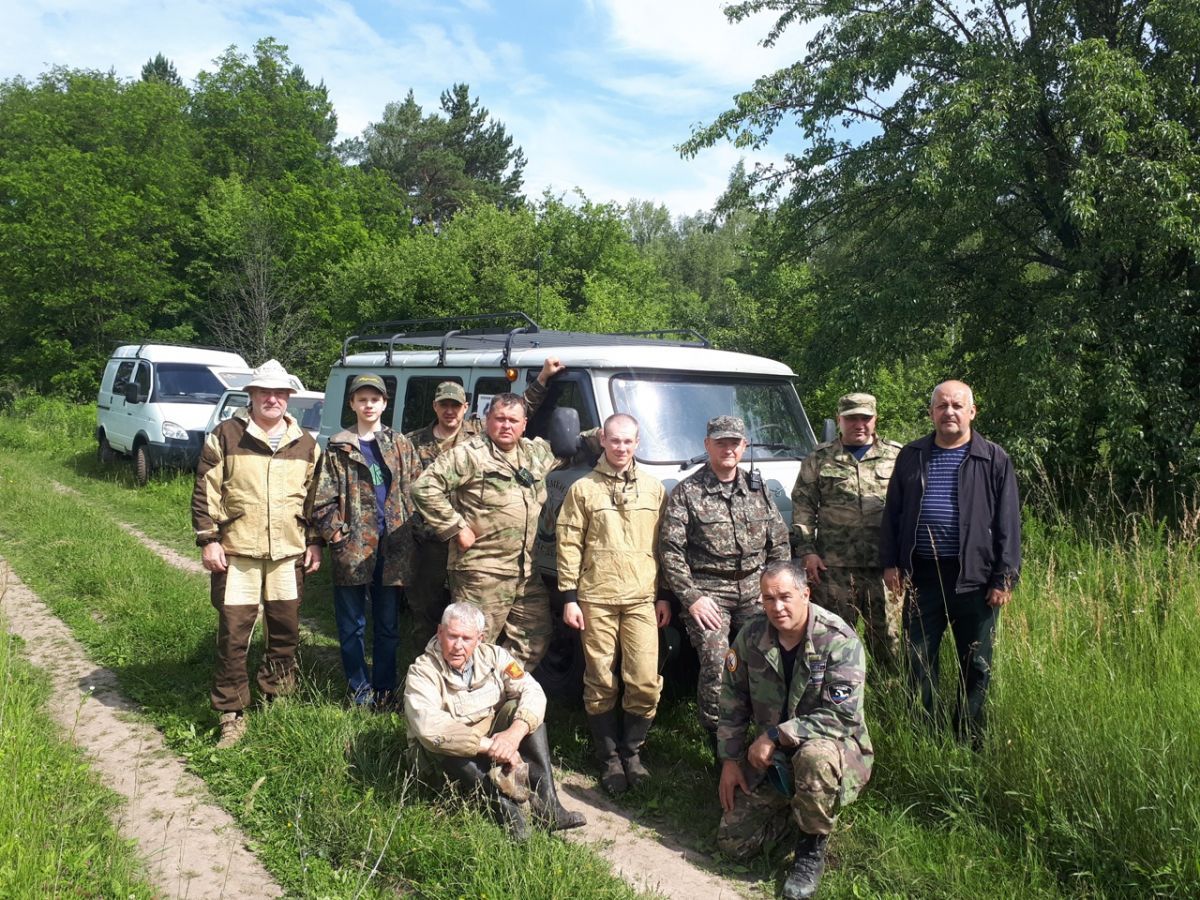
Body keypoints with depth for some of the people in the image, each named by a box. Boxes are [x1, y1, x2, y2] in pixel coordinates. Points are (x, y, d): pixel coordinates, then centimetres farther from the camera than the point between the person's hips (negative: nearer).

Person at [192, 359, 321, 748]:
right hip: (237, 553, -3)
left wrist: (315, 542, 9)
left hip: (288, 555, 3)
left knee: (285, 631, 10)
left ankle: (276, 698, 28)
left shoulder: (305, 443, 9)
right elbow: (205, 492, -1)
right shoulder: (226, 436, 0)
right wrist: (208, 540, -6)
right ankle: (232, 714, 9)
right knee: (233, 635, -1)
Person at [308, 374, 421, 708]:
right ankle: (360, 692, 20)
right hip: (352, 552, -1)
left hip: (392, 551, 2)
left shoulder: (400, 445, 8)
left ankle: (385, 690, 23)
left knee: (388, 626, 11)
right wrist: (338, 536, -8)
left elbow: (417, 490, 8)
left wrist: (408, 532, 1)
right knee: (351, 627, 6)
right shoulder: (339, 449, 2)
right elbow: (320, 502, -1)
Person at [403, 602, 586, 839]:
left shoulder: (492, 655, -5)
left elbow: (532, 691, -15)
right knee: (441, 744, -36)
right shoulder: (422, 673, -19)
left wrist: (515, 733, -34)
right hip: (451, 758, -4)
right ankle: (503, 804, -39)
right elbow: (430, 728, -35)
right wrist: (490, 745, -37)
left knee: (525, 708, -19)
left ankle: (547, 801, -27)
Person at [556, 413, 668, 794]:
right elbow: (568, 545, 1)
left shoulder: (654, 489, 11)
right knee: (601, 683, 4)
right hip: (596, 599, -1)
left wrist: (666, 596, 9)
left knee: (645, 682, -3)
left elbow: (664, 546, 13)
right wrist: (569, 597, -4)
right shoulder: (583, 489, 4)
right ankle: (609, 758, 18)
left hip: (642, 599, 2)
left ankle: (632, 751, 18)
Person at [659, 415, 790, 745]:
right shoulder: (686, 492, -2)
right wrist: (691, 597, -11)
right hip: (708, 592, -4)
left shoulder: (758, 490, 12)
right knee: (716, 668, -11)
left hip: (755, 591, 4)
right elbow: (670, 550, -7)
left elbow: (780, 544, 16)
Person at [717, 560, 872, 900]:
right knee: (732, 842, -3)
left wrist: (775, 736, -25)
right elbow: (732, 703, 5)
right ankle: (799, 812, 24)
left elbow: (842, 714, -26)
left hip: (837, 747, -5)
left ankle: (812, 849, -14)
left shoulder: (839, 640, -21)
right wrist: (730, 760, 1)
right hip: (771, 757, 5)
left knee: (813, 756, -41)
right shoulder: (751, 637, -5)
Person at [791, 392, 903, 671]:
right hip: (834, 566, 0)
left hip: (885, 565, 1)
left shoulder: (896, 456, 9)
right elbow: (803, 508, 6)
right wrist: (806, 551, -3)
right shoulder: (819, 459, 8)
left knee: (889, 636, 4)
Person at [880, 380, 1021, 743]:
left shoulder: (994, 460, 1)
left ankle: (970, 743, 21)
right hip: (922, 574, 2)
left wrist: (1005, 578, -6)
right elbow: (892, 512, 13)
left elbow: (1008, 522, -1)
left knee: (976, 666, 7)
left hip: (974, 577, -2)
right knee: (919, 661, 8)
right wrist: (890, 562, 5)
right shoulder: (911, 456, 9)